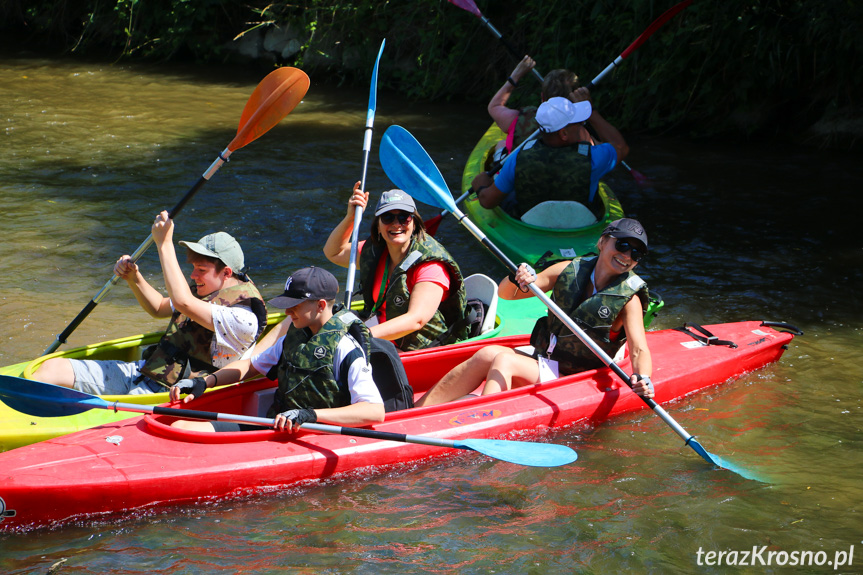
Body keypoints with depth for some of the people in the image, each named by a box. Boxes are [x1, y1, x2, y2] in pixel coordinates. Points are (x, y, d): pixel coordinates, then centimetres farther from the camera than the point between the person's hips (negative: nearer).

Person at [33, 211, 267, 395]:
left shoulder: (243, 318, -17)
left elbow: (182, 302, -30)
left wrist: (164, 243, -24)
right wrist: (134, 278, 10)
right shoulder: (206, 290, 13)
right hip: (143, 371, 9)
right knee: (53, 367, -3)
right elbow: (159, 308, 30)